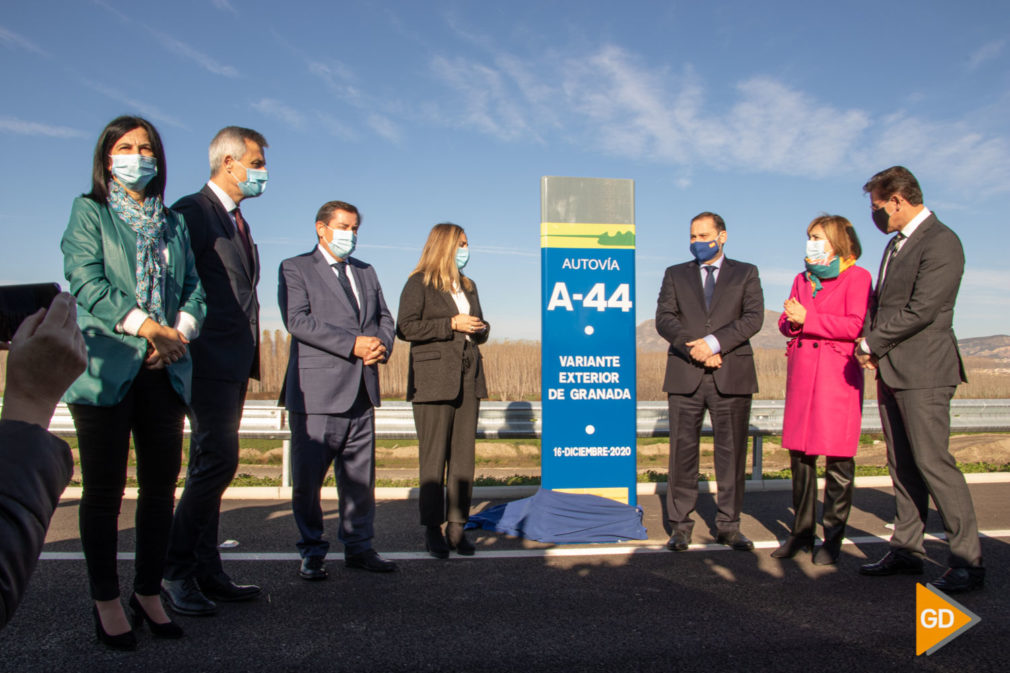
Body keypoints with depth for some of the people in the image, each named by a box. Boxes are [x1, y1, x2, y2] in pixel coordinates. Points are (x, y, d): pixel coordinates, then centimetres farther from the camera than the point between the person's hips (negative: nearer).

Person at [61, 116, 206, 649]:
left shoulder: (172, 222, 19)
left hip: (165, 368, 4)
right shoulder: (90, 212, 7)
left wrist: (179, 332, -8)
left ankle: (148, 593, 18)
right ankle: (106, 601, 15)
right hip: (106, 367, -3)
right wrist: (147, 326, -16)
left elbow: (194, 287, 11)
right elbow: (87, 283, -7)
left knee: (161, 486, 5)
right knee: (104, 490, 3)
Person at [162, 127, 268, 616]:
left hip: (235, 365, 9)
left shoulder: (239, 222, 22)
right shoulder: (191, 213, -6)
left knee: (210, 466, 11)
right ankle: (174, 569, 2)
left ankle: (206, 572, 18)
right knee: (218, 460, -12)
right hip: (207, 361, -9)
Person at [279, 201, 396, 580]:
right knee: (308, 478, 2)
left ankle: (358, 547, 22)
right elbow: (298, 320, -12)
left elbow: (384, 318, 20)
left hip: (361, 392, 5)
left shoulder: (366, 272, 21)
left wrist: (381, 345, -3)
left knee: (360, 476, 10)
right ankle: (312, 553, 17)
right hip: (316, 392, -5)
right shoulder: (295, 269, 2)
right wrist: (353, 344, -17)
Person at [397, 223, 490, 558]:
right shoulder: (419, 283, 1)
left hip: (468, 380, 6)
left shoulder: (468, 286, 21)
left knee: (464, 455, 5)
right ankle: (432, 530, 7)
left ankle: (457, 527, 13)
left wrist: (480, 329, 2)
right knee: (434, 457, -3)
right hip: (433, 380, -6)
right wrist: (452, 324, -14)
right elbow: (405, 327, -10)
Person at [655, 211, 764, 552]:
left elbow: (753, 317, -2)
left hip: (732, 375, 0)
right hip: (685, 375, 0)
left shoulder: (746, 273, 13)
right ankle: (680, 526, 9)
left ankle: (728, 526, 15)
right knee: (683, 451, 1)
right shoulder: (675, 275, 16)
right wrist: (693, 347, -13)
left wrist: (714, 342, -14)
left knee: (732, 451, 3)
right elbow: (664, 319, 3)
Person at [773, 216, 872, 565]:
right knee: (799, 454, 6)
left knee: (837, 456, -3)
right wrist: (792, 322, -5)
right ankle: (801, 532, 15)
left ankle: (833, 537, 7)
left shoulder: (856, 277, 1)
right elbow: (786, 322, 17)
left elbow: (855, 325, -10)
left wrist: (808, 319, -11)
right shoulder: (803, 279, 20)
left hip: (837, 372, -5)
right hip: (801, 369, 6)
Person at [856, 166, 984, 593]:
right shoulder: (896, 244, 19)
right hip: (890, 370, 9)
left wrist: (871, 343, -9)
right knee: (902, 465, 11)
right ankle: (907, 550, 19)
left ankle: (967, 561, 2)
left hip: (922, 371, -9)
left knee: (932, 462, -8)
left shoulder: (941, 242, -11)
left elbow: (921, 310, -19)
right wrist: (870, 344, 3)